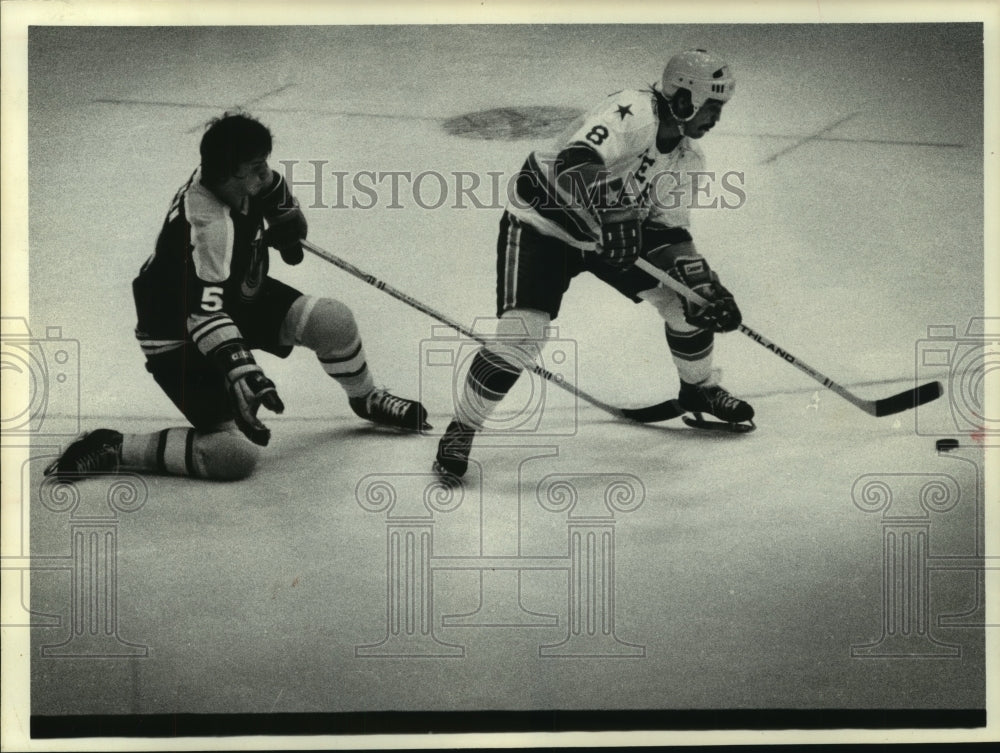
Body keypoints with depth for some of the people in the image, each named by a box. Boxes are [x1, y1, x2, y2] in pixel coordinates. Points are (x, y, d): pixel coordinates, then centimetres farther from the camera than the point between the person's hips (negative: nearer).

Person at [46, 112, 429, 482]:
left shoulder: (250, 181, -13)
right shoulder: (206, 224, -37)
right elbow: (205, 312, -46)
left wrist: (286, 226, -1)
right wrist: (242, 374, -53)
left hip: (241, 297, 8)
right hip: (180, 337, -8)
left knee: (334, 320, -4)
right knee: (236, 453, -17)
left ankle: (365, 399, 28)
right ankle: (111, 447, -4)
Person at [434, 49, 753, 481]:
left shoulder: (687, 159, -1)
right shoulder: (633, 114, -28)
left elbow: (669, 232, 1)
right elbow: (572, 167, -42)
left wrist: (705, 288, -11)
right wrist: (604, 226, -45)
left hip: (617, 231, 8)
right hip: (542, 224, -8)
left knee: (688, 301, 4)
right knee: (520, 335, -21)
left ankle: (699, 389, 31)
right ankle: (462, 428, -2)